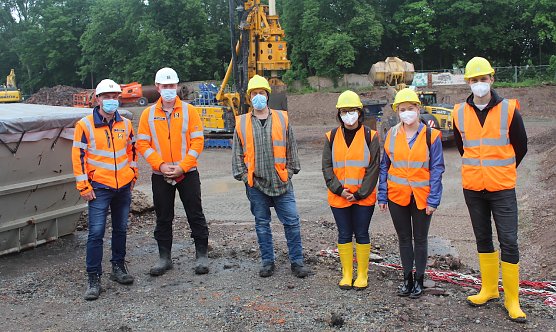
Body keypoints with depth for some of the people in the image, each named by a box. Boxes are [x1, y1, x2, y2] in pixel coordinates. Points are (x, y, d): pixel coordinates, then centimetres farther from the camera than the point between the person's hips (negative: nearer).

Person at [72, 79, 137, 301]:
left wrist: (133, 173, 16)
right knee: (96, 232, -7)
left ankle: (118, 267, 29)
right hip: (99, 187, -4)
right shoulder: (85, 125, -7)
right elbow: (78, 157, -7)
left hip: (124, 187, 4)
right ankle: (94, 278, 1)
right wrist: (84, 187, -9)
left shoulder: (125, 124, 6)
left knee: (121, 229, 14)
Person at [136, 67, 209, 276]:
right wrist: (160, 165, -12)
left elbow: (197, 141, -5)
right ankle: (164, 258, 22)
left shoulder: (189, 110, -1)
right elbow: (143, 144, 1)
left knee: (195, 215, 3)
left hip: (188, 173, -2)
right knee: (163, 218, 10)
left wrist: (182, 166, -14)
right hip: (160, 175, 2)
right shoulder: (148, 114, 4)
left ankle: (202, 256, 15)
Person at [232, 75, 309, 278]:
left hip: (281, 182, 0)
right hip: (255, 184, 1)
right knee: (262, 224, 9)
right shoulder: (241, 123, 5)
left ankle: (297, 262, 12)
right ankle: (268, 262, 21)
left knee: (292, 222, -1)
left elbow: (291, 148, 9)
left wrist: (290, 171, 5)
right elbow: (237, 153, 9)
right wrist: (243, 175, 2)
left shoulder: (282, 119, 5)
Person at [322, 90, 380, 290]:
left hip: (364, 197, -2)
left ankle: (362, 275, 19)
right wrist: (339, 190, -9)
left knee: (362, 235, 7)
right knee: (344, 235, 10)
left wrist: (360, 193, -11)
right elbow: (327, 166, 2)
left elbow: (374, 167, -5)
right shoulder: (331, 137, 5)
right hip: (338, 197, 2)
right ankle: (346, 274, 22)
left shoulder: (370, 136, -1)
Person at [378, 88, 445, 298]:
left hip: (422, 197, -2)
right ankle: (407, 279, 25)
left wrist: (433, 199, -10)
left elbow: (436, 169, -5)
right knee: (404, 239, 13)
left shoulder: (431, 135, -5)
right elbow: (384, 167, 7)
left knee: (420, 239, 10)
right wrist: (382, 196, 3)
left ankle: (419, 280, 23)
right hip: (397, 196, 3)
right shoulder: (391, 135, 2)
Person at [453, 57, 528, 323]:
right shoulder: (460, 113, 0)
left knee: (509, 241, -3)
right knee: (483, 239, 13)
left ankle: (512, 300, 7)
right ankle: (489, 289, 27)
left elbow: (520, 147, 5)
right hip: (473, 188, 3)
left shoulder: (508, 109, -7)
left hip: (502, 188, -3)